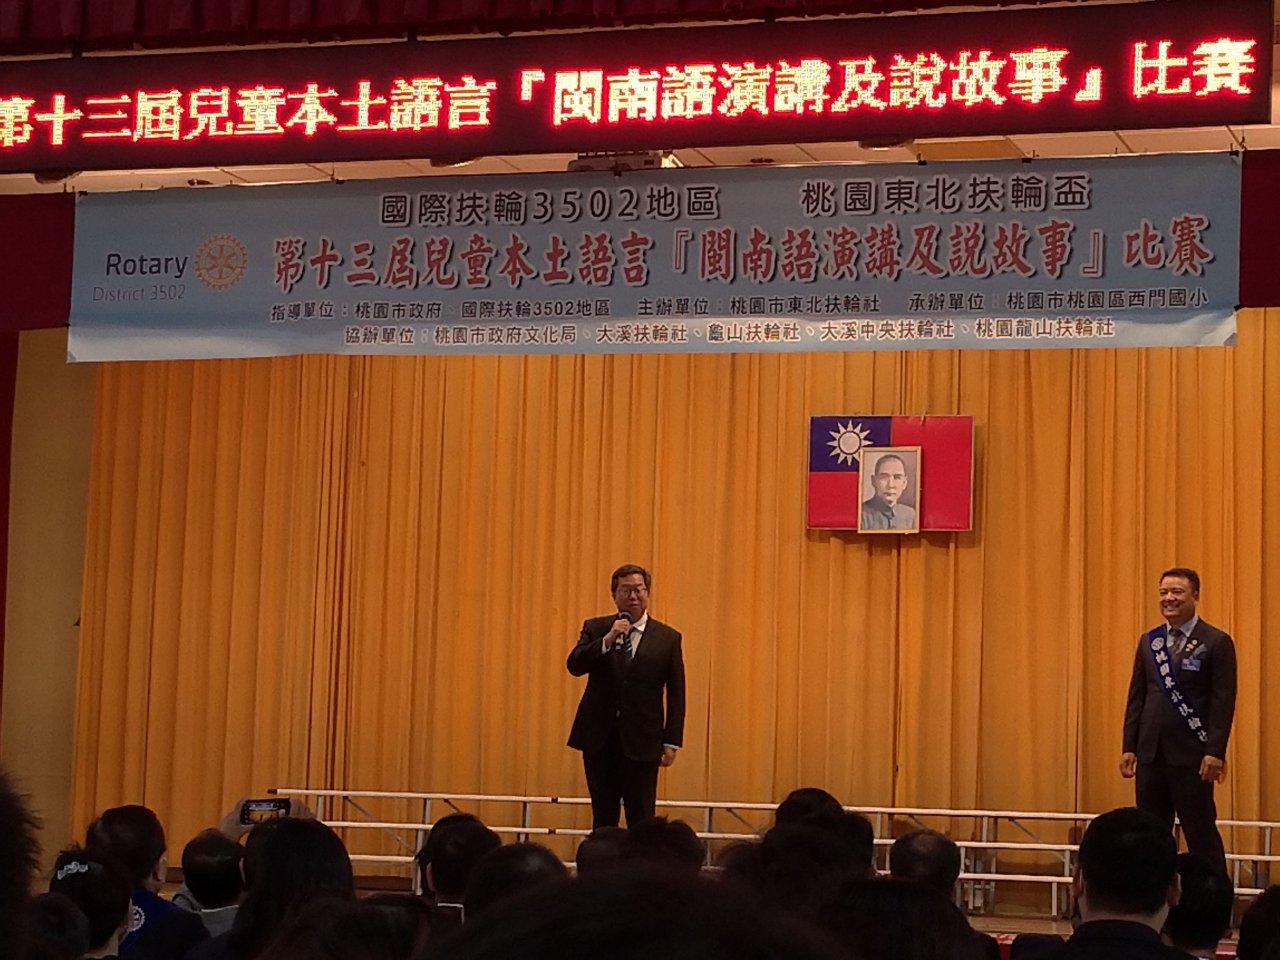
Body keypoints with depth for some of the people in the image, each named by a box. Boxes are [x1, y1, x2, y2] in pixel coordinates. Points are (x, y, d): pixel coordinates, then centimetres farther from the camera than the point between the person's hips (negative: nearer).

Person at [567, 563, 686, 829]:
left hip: (641, 740, -2)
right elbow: (574, 666, -8)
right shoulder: (595, 628, 6)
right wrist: (608, 640, -19)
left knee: (642, 820, -2)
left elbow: (676, 695, 2)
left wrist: (672, 741, -3)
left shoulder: (667, 638, 2)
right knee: (603, 817, 8)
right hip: (599, 737, 2)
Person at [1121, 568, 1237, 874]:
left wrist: (1215, 752, -15)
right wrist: (1129, 747, 7)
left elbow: (1224, 702, -8)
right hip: (1150, 754, 6)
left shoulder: (1217, 642, -4)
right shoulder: (1148, 641, 12)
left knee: (1201, 835, -1)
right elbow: (1136, 696, 13)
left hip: (1191, 756, -5)